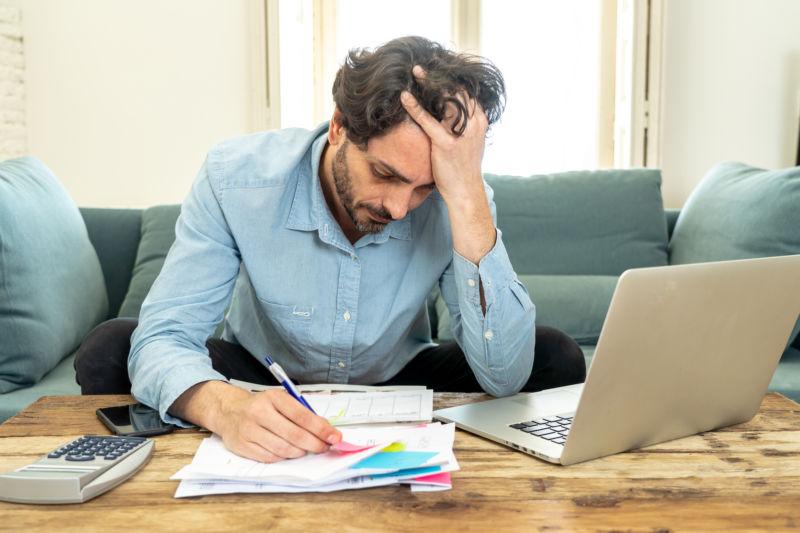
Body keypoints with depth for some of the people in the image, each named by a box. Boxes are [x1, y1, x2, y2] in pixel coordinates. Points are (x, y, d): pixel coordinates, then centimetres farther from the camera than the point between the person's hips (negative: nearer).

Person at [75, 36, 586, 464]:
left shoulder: (459, 201, -25)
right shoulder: (236, 177, -26)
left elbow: (505, 377, -33)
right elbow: (162, 339, -28)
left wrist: (467, 196, -42)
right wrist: (226, 406, -53)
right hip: (262, 377, 1)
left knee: (555, 359, -22)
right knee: (108, 351, -23)